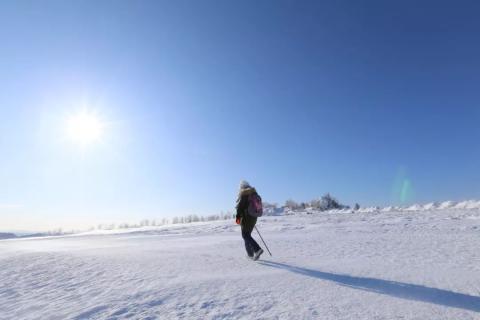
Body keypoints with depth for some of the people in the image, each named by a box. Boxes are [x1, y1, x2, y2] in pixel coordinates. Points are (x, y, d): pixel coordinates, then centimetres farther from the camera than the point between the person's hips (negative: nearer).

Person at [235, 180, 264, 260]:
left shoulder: (243, 194, -12)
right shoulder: (254, 193, 10)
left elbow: (240, 206, -14)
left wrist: (237, 217, -6)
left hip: (246, 217, -8)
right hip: (254, 217, 8)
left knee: (245, 235, -2)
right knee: (247, 234, 18)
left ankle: (257, 249, -17)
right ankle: (250, 253, 20)